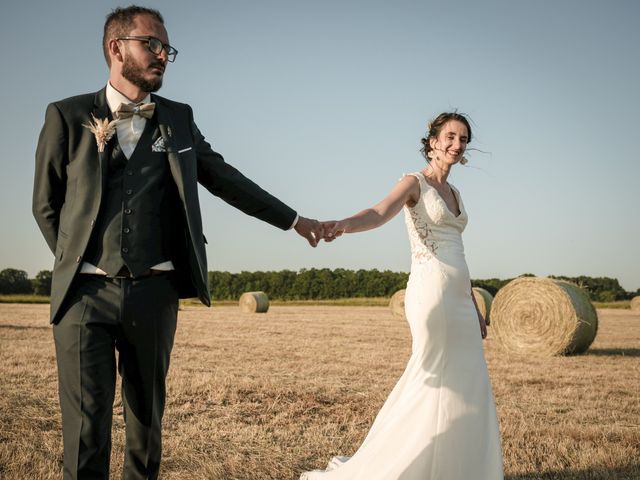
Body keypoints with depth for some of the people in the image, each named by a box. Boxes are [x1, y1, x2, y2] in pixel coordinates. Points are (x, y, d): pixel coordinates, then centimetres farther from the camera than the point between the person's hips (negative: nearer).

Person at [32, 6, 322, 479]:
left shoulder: (179, 119, 11)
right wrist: (78, 263, 10)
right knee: (86, 431, -5)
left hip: (155, 292, 3)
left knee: (147, 418, 11)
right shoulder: (68, 116, 3)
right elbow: (46, 205, 9)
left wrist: (293, 219, 21)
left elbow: (226, 179, 19)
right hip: (86, 293, -2)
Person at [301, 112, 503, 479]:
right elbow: (379, 214, -24)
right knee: (436, 382, -7)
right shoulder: (415, 183, -4)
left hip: (460, 297, 8)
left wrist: (475, 309, 21)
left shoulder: (455, 194, 19)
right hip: (431, 293, -8)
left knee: (468, 387, 8)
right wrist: (345, 224, -45)